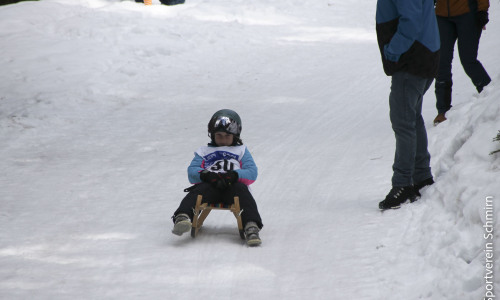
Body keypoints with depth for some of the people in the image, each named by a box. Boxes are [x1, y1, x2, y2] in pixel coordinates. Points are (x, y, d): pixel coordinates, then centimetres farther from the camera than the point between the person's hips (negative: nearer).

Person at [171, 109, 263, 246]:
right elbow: (192, 172, 14)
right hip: (210, 186, 1)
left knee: (241, 189, -37)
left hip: (233, 185, 0)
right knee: (198, 190, -35)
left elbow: (252, 173, 11)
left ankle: (251, 226, -57)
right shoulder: (204, 151, 31)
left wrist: (234, 176, -12)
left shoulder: (241, 151, 30)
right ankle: (182, 217, -60)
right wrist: (205, 175, -12)